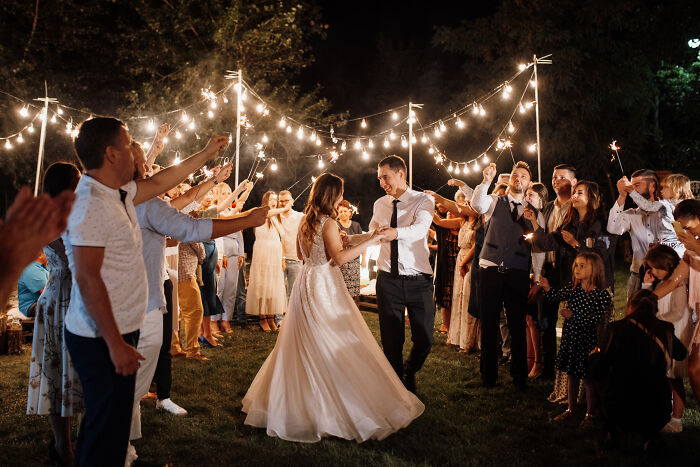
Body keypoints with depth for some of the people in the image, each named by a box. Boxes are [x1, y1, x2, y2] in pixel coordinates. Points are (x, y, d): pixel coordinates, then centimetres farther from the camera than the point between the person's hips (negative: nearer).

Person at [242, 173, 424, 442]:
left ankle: (297, 404, 28)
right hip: (324, 286, -8)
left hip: (306, 283, 8)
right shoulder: (329, 223, -14)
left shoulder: (305, 222, 9)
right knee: (336, 345, -1)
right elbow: (339, 258, -24)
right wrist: (372, 240, -24)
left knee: (304, 345, 16)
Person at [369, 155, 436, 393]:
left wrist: (396, 232, -43)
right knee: (391, 340, 6)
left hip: (418, 280, -2)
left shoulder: (423, 200, -4)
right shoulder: (379, 204, 10)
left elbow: (420, 228, -24)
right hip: (388, 280, 3)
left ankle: (409, 372, 35)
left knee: (424, 339, 3)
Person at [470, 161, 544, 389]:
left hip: (518, 275, 1)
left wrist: (536, 279, 5)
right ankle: (488, 375, 19)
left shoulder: (534, 212, 11)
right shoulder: (494, 201, 9)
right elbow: (477, 205, -15)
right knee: (489, 325, 6)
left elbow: (539, 249, 10)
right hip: (491, 270, 0)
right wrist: (486, 181, -26)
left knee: (518, 327, 5)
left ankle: (519, 376, 21)